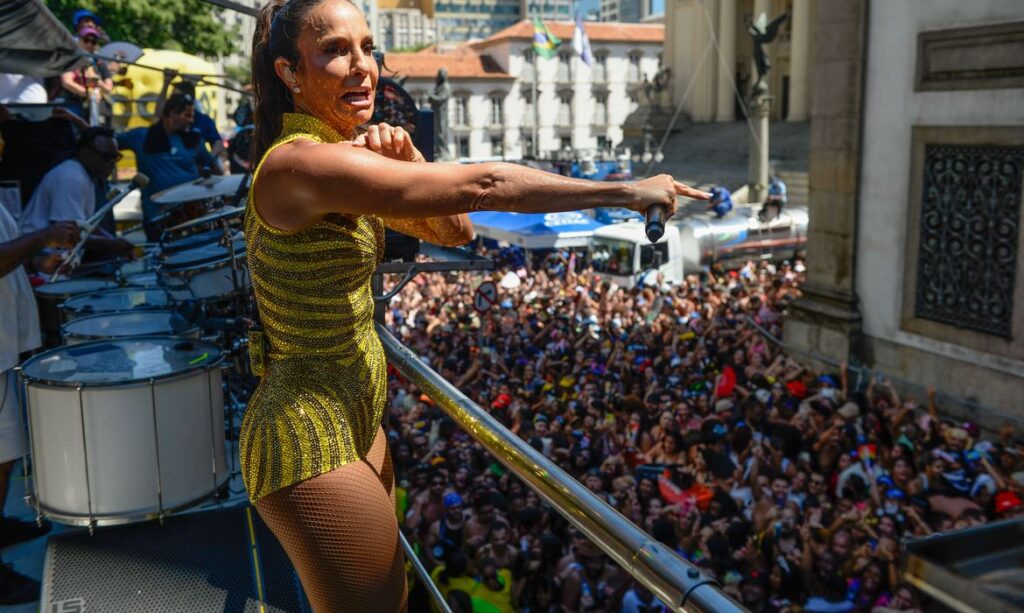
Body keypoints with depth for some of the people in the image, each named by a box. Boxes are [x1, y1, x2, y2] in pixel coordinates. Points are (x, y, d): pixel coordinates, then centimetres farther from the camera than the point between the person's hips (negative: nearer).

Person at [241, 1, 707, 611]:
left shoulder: (344, 161, 7)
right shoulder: (303, 162, -23)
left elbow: (455, 231, 7)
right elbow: (480, 185, -27)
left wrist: (410, 167, -12)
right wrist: (625, 191, -21)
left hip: (355, 420, 9)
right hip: (313, 443, -9)